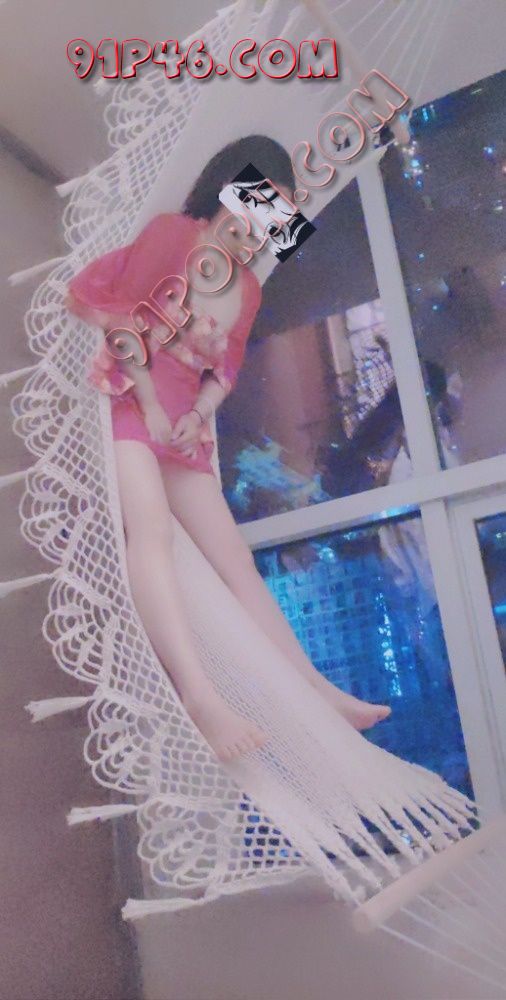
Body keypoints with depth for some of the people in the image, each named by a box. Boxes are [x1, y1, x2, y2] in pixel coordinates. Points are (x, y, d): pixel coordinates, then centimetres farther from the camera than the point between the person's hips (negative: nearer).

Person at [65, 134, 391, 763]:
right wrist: (151, 407, -11)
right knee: (151, 527, -31)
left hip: (185, 424, 7)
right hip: (129, 400, -6)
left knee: (236, 560, 2)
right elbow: (122, 319, -6)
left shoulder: (248, 288, 21)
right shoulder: (172, 232, 2)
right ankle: (199, 696, -45)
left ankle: (316, 689, -1)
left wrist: (198, 416, -6)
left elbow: (225, 368, 15)